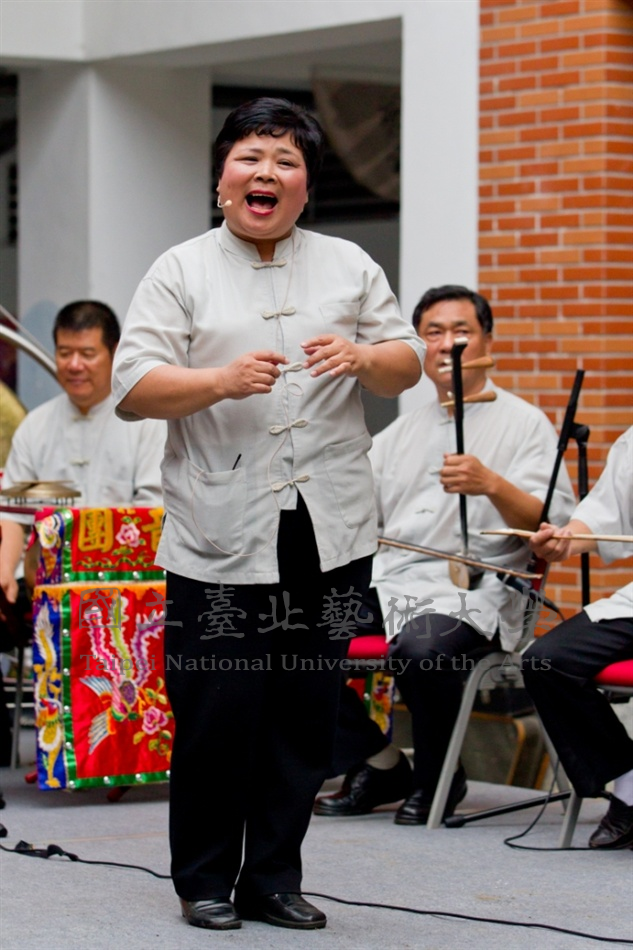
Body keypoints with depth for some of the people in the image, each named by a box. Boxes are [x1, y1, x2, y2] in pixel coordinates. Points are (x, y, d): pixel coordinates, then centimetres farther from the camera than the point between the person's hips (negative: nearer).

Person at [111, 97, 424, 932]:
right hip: (220, 541, -3)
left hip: (328, 537, 3)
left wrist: (363, 357, -10)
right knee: (217, 715, -3)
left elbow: (408, 365, 12)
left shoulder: (349, 267, 13)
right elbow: (133, 388, -3)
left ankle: (274, 877, 18)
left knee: (306, 714, 6)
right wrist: (222, 380, -19)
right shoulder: (181, 273, 5)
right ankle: (205, 880, 13)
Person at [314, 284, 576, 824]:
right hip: (385, 578, 6)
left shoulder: (523, 423, 7)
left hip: (470, 591, -6)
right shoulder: (403, 431, 26)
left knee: (421, 648, -37)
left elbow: (552, 525, -6)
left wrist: (493, 485, -24)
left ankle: (438, 780, -9)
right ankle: (378, 765, -1)